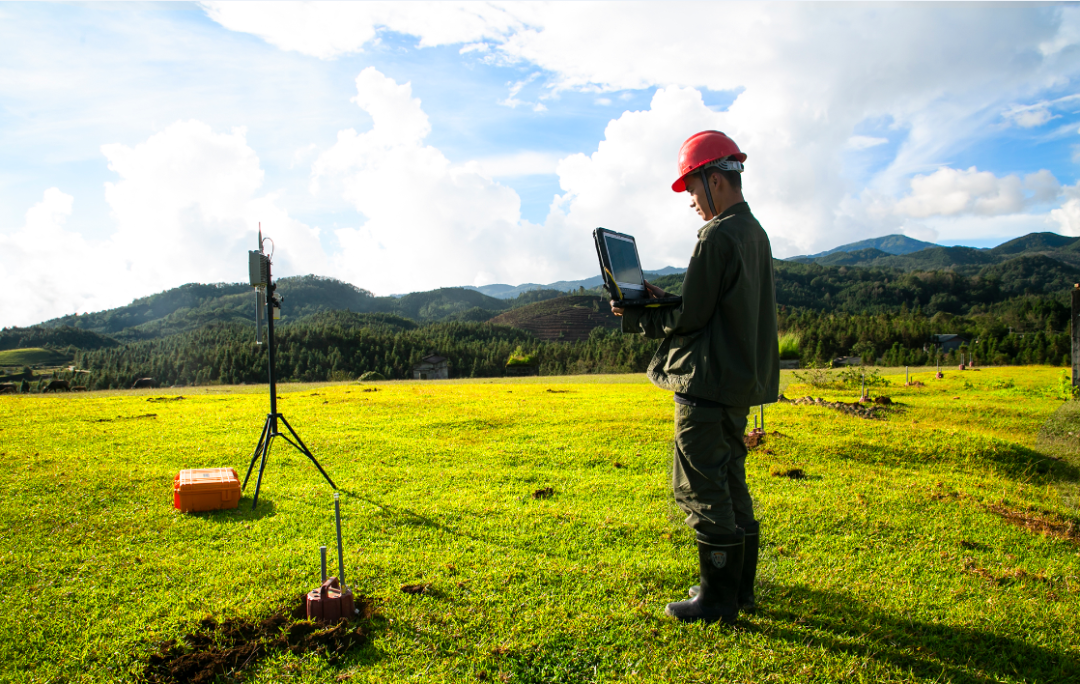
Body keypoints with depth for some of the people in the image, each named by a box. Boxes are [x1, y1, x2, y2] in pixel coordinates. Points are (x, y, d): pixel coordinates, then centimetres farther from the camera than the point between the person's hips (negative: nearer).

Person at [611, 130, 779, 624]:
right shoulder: (755, 232, 14)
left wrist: (634, 319, -3)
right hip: (742, 380, 10)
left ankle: (717, 599, 10)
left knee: (701, 489, 0)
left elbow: (691, 317, -17)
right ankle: (739, 587, 28)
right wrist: (662, 300, 12)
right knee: (730, 483, 17)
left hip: (709, 383, -10)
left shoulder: (718, 236, -16)